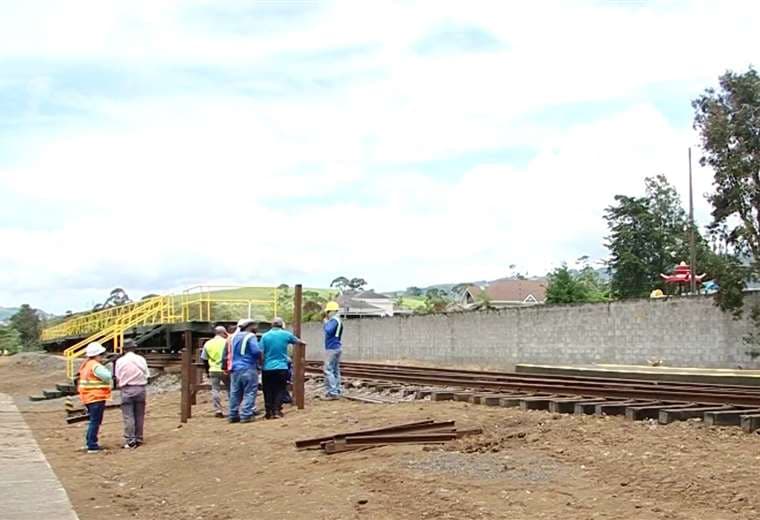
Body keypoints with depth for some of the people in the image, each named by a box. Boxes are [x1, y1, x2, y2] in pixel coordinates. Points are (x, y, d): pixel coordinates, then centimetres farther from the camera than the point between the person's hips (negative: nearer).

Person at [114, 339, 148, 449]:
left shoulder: (120, 361, -3)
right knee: (139, 415, 10)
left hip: (126, 390, -2)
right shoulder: (141, 359, 0)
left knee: (128, 416, 0)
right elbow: (146, 375, 0)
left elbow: (117, 378, -1)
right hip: (140, 389, 2)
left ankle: (130, 440, -3)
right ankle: (138, 439, 15)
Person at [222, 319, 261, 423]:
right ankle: (246, 415, -8)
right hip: (248, 369, -7)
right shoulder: (250, 337, -8)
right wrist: (260, 360, -1)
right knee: (249, 393, -3)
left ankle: (233, 415, 15)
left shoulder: (234, 337, 15)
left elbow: (228, 353, 18)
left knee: (235, 393, 11)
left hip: (235, 369, 7)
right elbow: (256, 351, -19)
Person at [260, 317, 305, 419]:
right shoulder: (286, 334, 1)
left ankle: (269, 412, 9)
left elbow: (261, 353, -4)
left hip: (267, 368, 1)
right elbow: (297, 341, 21)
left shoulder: (265, 336, -1)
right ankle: (277, 411, 0)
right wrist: (303, 342, 43)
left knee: (268, 391, 8)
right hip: (281, 367, -1)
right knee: (280, 390, 7)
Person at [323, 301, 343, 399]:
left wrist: (326, 322, -12)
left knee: (328, 370, -9)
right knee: (335, 370, 13)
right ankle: (337, 391, 16)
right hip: (336, 347, 10)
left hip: (332, 348, -10)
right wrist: (327, 322, 12)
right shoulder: (338, 320, 17)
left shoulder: (334, 320, -15)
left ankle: (332, 392, -12)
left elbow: (328, 330, -29)